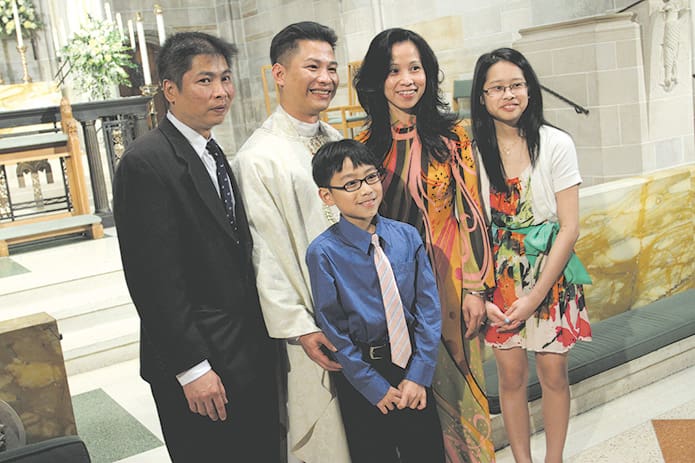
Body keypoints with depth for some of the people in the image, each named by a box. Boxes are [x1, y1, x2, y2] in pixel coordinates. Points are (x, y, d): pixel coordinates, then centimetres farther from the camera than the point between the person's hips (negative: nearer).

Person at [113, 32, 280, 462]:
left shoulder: (212, 153, 12)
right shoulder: (147, 161, -16)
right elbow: (156, 280, -19)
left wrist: (261, 341, 11)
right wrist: (191, 368, -18)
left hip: (249, 356, 8)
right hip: (198, 368, -8)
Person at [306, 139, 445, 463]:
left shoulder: (407, 236, -4)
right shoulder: (323, 253, -14)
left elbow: (428, 307, -3)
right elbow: (334, 330, -12)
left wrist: (419, 375, -9)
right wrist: (375, 387, -10)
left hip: (413, 368, 3)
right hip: (361, 376, -3)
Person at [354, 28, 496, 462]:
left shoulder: (452, 135, -4)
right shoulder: (367, 144, 1)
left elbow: (469, 212, -5)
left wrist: (476, 286, -8)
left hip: (448, 275, -2)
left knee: (457, 377, 9)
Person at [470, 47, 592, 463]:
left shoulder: (555, 144, -8)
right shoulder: (472, 150, -4)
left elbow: (569, 227, -9)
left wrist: (536, 296, -13)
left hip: (550, 277, -1)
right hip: (498, 281, 1)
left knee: (554, 375, 10)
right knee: (511, 377, 11)